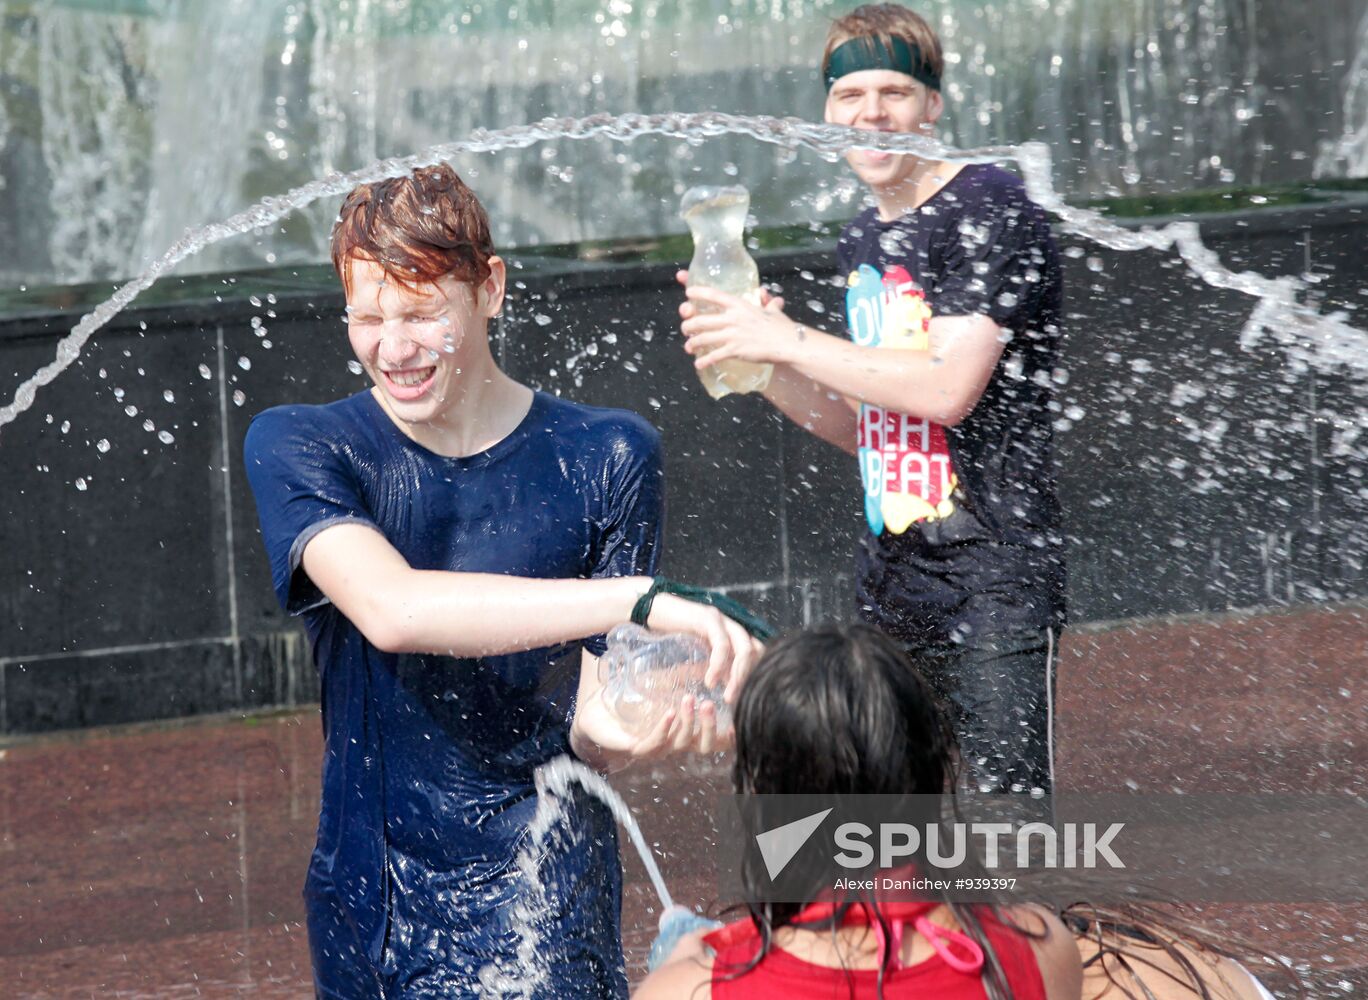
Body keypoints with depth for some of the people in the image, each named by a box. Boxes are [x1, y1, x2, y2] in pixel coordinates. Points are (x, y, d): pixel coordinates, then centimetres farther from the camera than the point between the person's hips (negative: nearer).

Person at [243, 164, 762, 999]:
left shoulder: (606, 456, -1)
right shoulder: (296, 450, -5)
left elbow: (589, 714, -2)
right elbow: (390, 609, -25)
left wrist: (623, 732, -28)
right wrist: (642, 600, -31)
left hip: (543, 899, -1)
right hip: (372, 906, 1)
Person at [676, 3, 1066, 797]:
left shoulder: (990, 212, -10)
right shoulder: (864, 242, 16)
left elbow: (948, 389, -21)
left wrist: (785, 340, -15)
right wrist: (759, 364, 4)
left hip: (995, 583, -8)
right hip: (891, 579, 8)